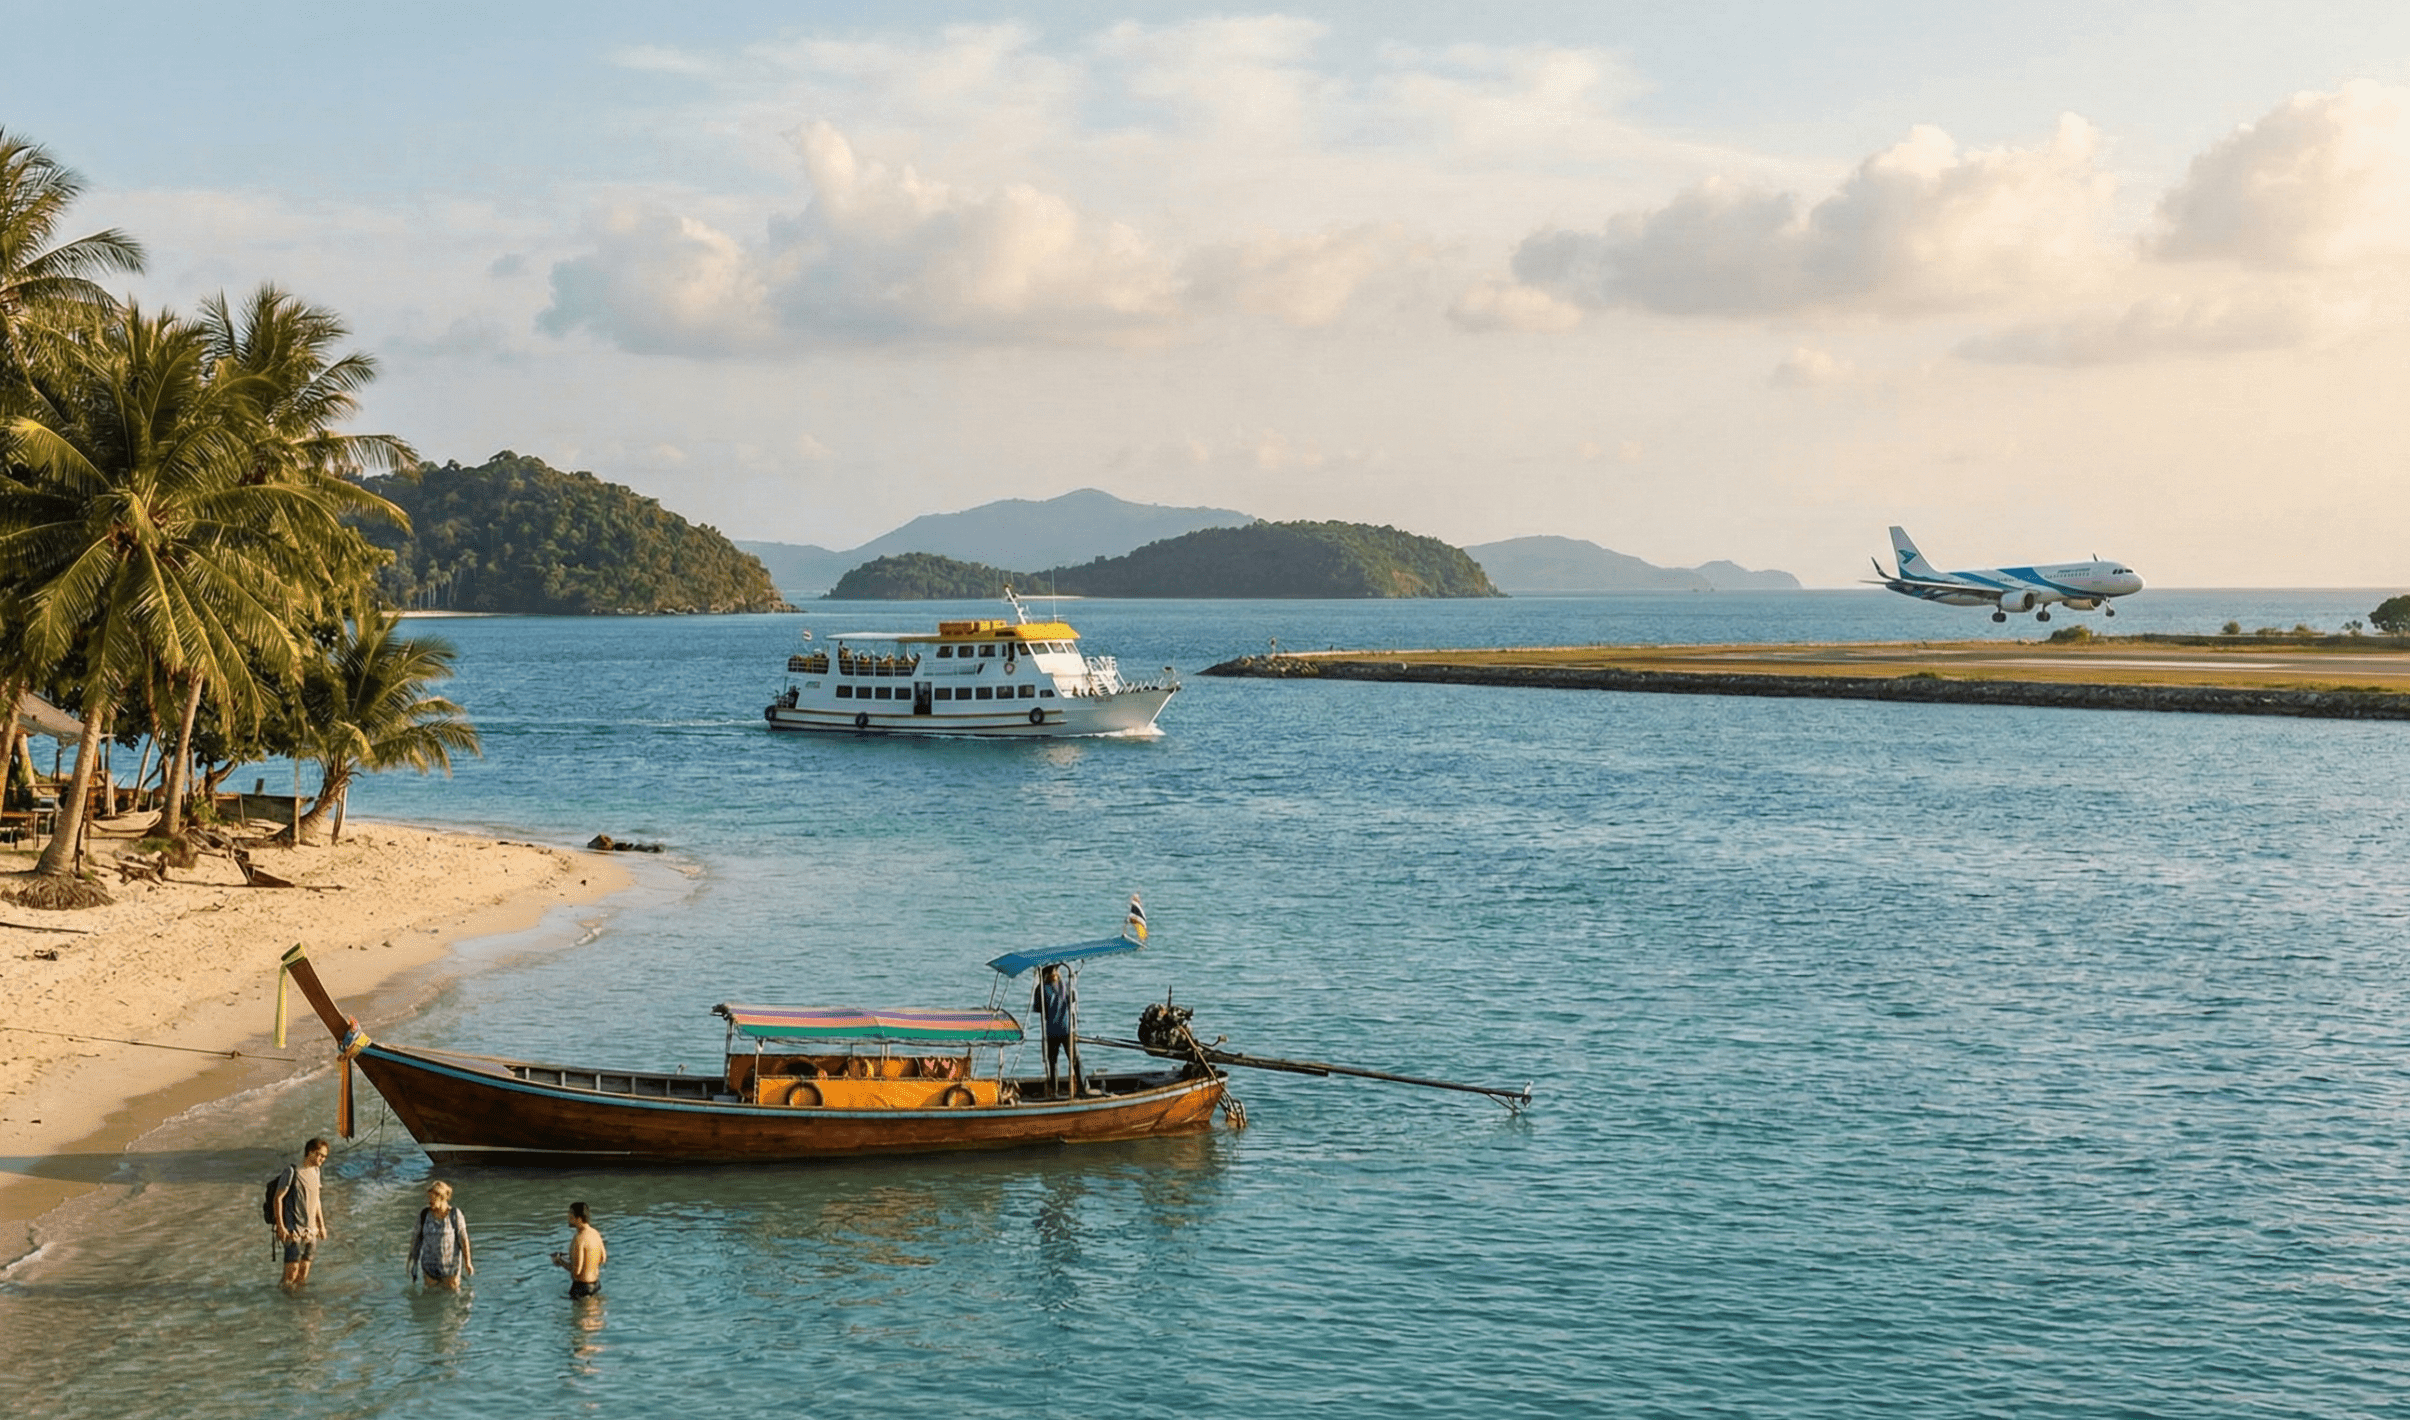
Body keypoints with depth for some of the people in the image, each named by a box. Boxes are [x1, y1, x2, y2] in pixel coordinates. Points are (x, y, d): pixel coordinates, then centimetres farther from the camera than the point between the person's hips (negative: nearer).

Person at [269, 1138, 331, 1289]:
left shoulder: (315, 1171, 12)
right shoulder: (292, 1173, -12)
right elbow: (277, 1199, -12)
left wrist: (321, 1226, 21)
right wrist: (281, 1227, -16)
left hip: (310, 1231, 7)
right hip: (294, 1231, -7)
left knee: (304, 1272, 8)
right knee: (293, 1267, -6)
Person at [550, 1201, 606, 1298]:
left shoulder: (579, 1238, -23)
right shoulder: (595, 1234, 3)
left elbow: (576, 1270, -24)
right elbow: (602, 1259, 15)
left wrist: (561, 1262, -6)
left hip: (581, 1286, -9)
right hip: (596, 1282, 9)